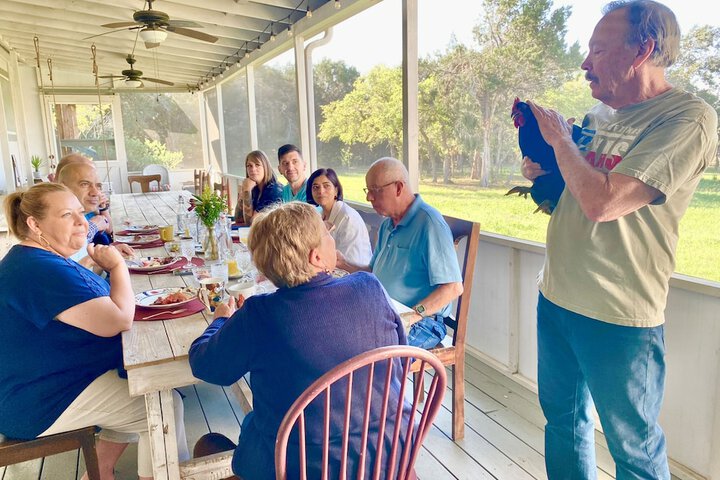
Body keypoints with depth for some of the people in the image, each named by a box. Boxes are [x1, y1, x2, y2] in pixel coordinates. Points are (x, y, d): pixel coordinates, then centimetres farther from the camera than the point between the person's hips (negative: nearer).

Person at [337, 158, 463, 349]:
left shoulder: (429, 223, -15)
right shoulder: (387, 225, 16)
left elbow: (453, 287, -20)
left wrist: (415, 314, -27)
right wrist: (343, 264, 9)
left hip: (422, 321, -8)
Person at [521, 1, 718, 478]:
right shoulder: (601, 114, 9)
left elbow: (602, 203, -26)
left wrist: (560, 139, -11)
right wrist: (542, 174, -1)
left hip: (618, 317, -7)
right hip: (555, 297, 7)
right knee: (563, 421, 21)